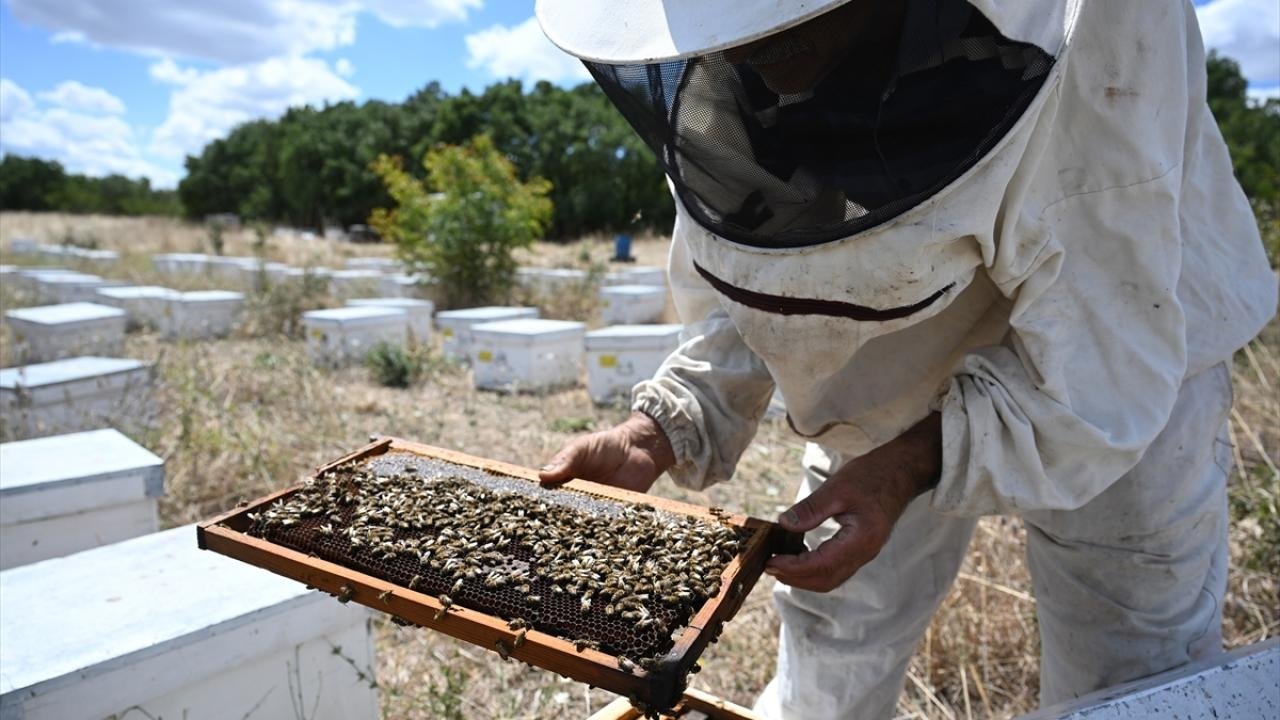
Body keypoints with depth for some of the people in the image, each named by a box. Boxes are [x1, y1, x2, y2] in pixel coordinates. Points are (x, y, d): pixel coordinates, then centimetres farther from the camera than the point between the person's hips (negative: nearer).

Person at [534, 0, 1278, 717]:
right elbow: (733, 302, -7)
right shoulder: (719, 81, -19)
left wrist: (912, 466, -38)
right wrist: (657, 435, -21)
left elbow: (1105, 371, -29)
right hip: (892, 374, 4)